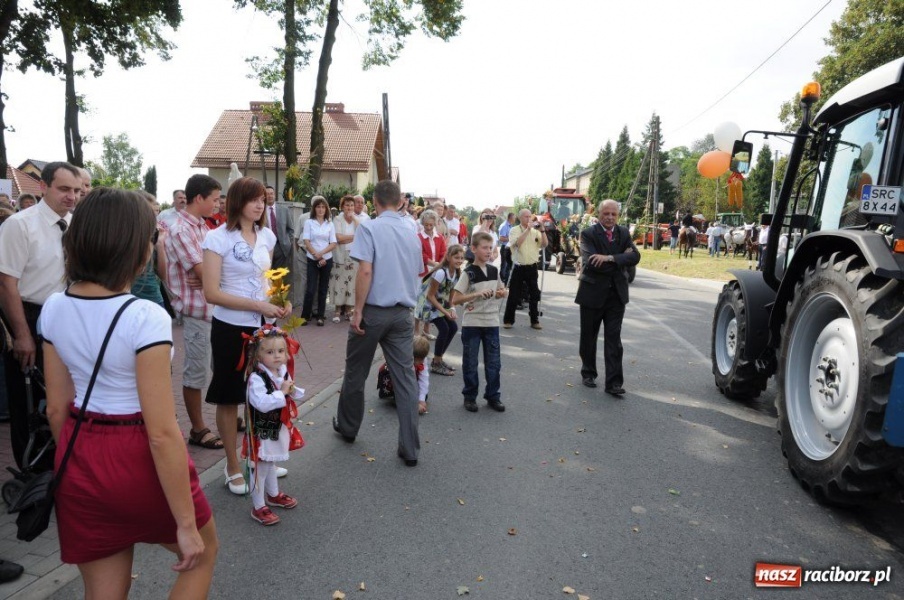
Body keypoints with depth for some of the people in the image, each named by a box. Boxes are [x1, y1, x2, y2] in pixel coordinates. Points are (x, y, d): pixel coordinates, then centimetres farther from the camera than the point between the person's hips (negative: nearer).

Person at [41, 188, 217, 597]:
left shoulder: (54, 309, -3)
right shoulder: (145, 318, -24)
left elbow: (56, 409, 6)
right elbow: (161, 434, -23)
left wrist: (75, 465, 22)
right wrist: (186, 524, -16)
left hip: (81, 457, 6)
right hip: (137, 457, -6)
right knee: (202, 550, 24)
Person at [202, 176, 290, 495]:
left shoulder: (266, 236, 5)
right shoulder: (218, 238, -12)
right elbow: (212, 293, -17)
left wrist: (280, 301, -3)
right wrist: (258, 305, -22)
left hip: (261, 325, 5)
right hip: (230, 328, -5)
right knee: (229, 398, 9)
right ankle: (233, 466, 24)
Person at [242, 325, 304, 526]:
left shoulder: (283, 372, 0)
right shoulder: (256, 378, -25)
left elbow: (292, 395, 13)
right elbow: (261, 403, -36)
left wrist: (293, 391, -9)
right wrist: (282, 392, -32)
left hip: (279, 427, 8)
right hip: (262, 431, -8)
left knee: (271, 463, 27)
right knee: (261, 468, 4)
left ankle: (273, 494, 45)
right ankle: (258, 507, 18)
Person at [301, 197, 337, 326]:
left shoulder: (330, 224, 6)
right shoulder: (309, 222, 2)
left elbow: (333, 243, 1)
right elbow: (306, 241, -4)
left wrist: (321, 253, -14)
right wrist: (317, 255, -12)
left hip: (327, 259, 2)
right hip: (312, 260, -2)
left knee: (323, 289, 7)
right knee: (310, 289, -7)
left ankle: (320, 316, 14)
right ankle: (305, 315, 5)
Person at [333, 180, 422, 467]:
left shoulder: (369, 227, -8)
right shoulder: (412, 233, 10)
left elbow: (365, 271, -17)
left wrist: (358, 310, -13)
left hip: (374, 311, -4)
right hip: (403, 313, 4)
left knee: (355, 373, 15)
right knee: (406, 378, 4)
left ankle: (347, 427, 34)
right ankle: (409, 448, 6)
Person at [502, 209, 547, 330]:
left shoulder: (535, 231, 7)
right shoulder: (514, 230, -2)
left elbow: (545, 244, 0)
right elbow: (517, 242, -20)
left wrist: (542, 230, -12)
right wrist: (528, 229, -21)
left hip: (532, 267, 3)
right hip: (519, 267, -3)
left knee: (534, 294, 8)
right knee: (514, 295, 2)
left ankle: (534, 320, 19)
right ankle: (508, 320, 12)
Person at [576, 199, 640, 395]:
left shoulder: (624, 233, 4)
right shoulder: (588, 234, -9)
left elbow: (635, 257, -11)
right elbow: (591, 263, -22)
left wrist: (610, 258, -24)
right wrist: (621, 259, -15)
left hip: (616, 294, 2)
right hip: (592, 293, -2)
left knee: (613, 340, 0)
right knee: (588, 337, 12)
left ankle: (614, 382, 3)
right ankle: (588, 373, 31)